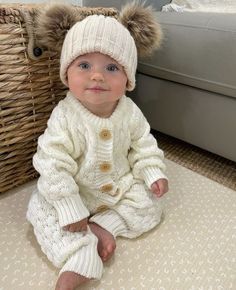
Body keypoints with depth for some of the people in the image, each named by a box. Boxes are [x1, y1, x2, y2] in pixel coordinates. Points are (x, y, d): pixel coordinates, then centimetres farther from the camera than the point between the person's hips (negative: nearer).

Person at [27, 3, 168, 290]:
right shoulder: (64, 118, -26)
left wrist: (153, 174, -10)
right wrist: (71, 210, -23)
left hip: (121, 184, 3)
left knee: (149, 205, -6)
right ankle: (78, 263, -17)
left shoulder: (130, 112, -16)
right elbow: (54, 167, -24)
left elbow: (143, 145, 0)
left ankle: (101, 227, -7)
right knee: (41, 208, -17)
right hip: (76, 191, -2)